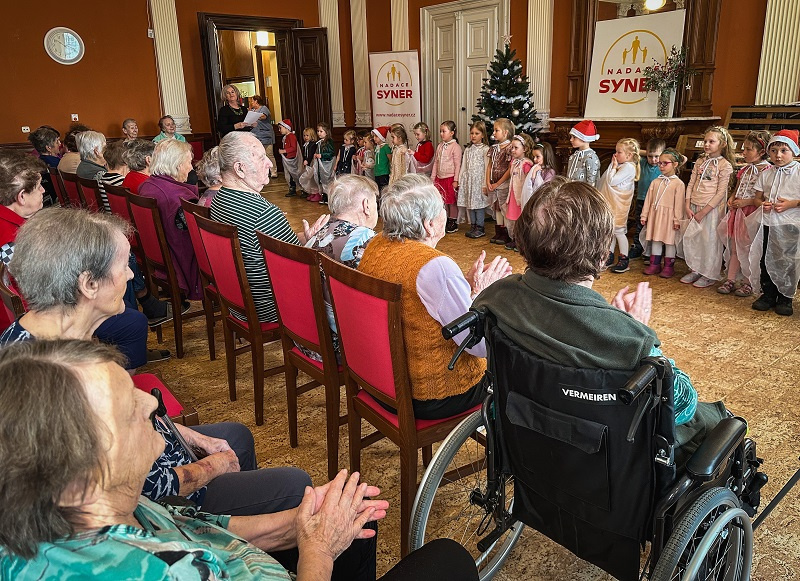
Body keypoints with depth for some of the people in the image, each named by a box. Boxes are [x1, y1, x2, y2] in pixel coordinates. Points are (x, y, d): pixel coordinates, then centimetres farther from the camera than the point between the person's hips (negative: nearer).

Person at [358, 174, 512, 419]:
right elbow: (480, 345, -24)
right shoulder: (436, 266, -30)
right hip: (432, 395, -8)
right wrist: (479, 292, -10)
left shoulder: (375, 246, -3)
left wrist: (466, 284, 2)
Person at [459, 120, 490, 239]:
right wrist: (460, 182, 9)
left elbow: (487, 168, -8)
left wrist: (485, 184, -13)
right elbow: (463, 166, 14)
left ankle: (480, 228, 5)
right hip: (468, 180, 6)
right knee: (470, 205, 8)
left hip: (479, 180, -6)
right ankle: (473, 227, 17)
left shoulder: (485, 149, -5)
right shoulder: (468, 149, 13)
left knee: (479, 204, -3)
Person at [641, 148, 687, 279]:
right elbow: (648, 199, 10)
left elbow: (679, 203, -9)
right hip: (655, 214, 5)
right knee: (655, 239, 10)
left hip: (668, 215, -5)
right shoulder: (655, 182, 9)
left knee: (669, 241, 3)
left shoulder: (678, 183, -6)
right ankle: (655, 264, 19)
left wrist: (677, 219, -11)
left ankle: (668, 266, 11)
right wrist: (644, 215, 9)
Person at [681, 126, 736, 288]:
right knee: (690, 238, 7)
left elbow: (721, 192, -11)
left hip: (712, 209, -5)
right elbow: (691, 184, 9)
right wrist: (687, 206, -2)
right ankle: (695, 270, 21)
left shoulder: (725, 165, -7)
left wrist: (704, 212, -15)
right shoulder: (700, 161, 9)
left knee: (710, 241, -1)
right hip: (694, 207, 6)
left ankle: (709, 275, 11)